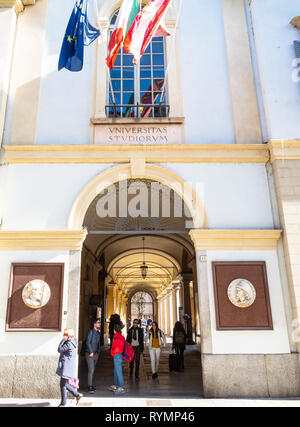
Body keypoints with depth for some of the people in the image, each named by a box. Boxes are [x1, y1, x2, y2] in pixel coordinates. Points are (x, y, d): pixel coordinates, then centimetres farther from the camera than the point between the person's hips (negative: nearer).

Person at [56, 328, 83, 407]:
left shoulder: (69, 343, -19)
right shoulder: (72, 342, 12)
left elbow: (59, 350, -14)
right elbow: (61, 349, 16)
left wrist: (63, 340, -11)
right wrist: (64, 340, 3)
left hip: (67, 366, -10)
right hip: (66, 366, 10)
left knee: (62, 384, -1)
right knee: (64, 383, 17)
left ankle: (63, 403, 10)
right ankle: (77, 395, 21)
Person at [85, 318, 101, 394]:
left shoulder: (98, 333, 14)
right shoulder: (91, 331, -9)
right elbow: (88, 342, -14)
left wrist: (98, 352, 11)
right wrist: (91, 352, -16)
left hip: (96, 354, 7)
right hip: (90, 353, -7)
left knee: (93, 370, 12)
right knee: (91, 370, -12)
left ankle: (90, 385, 21)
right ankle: (90, 387, -10)